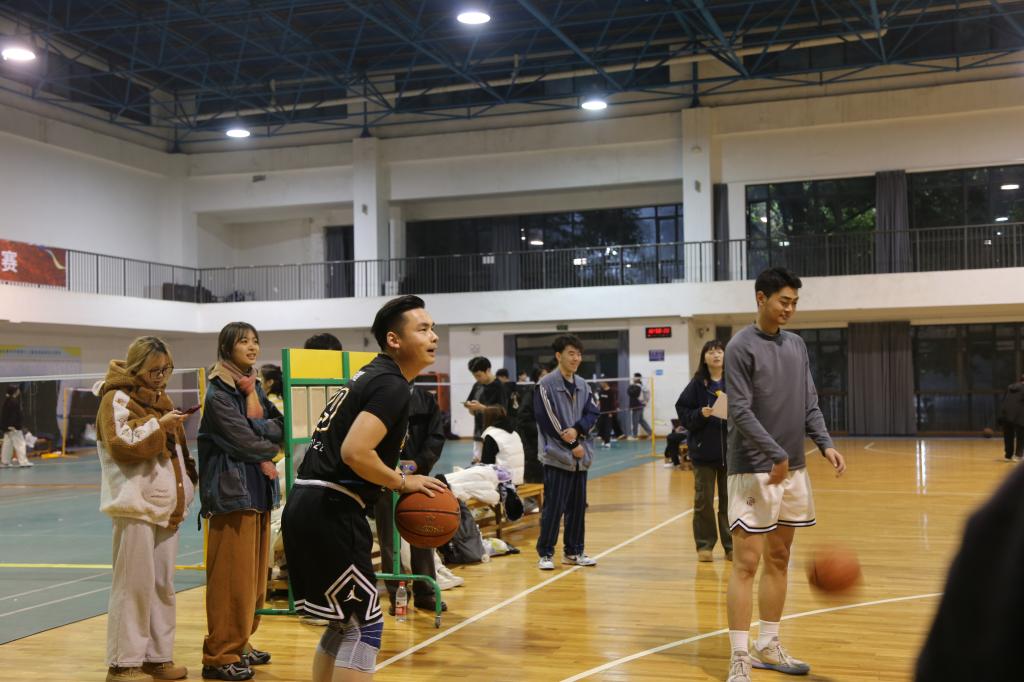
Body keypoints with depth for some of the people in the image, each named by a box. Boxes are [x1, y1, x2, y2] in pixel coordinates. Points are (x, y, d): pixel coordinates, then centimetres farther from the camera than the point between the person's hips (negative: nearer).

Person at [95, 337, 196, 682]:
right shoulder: (117, 399, -5)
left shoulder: (161, 399, 18)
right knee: (134, 585, -6)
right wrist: (159, 426, -19)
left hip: (167, 505, 8)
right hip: (137, 506, -7)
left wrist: (189, 482, 14)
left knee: (163, 585, 10)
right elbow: (120, 445, -17)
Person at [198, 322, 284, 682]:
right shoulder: (218, 393, -11)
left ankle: (240, 643, 25)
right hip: (232, 490, -8)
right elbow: (245, 442, -16)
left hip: (259, 490, 8)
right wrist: (269, 448, 1)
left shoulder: (254, 387, 15)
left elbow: (280, 427, 7)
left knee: (254, 575, 13)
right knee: (232, 578, -7)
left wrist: (258, 425, -12)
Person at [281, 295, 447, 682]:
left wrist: (397, 480, 14)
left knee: (345, 621, 19)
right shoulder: (392, 385, -12)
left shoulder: (371, 376, 18)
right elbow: (355, 452, -25)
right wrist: (403, 482, -11)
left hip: (308, 505, 10)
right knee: (364, 624, -4)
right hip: (330, 512, -10)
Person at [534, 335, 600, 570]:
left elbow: (592, 412, 8)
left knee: (578, 506, 10)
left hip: (580, 456, 6)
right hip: (557, 455, -6)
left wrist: (577, 430, -13)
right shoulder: (546, 385, -8)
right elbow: (546, 420, -12)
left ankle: (573, 551, 20)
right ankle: (545, 553, 5)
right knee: (554, 506, -5)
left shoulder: (582, 385, 12)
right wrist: (571, 445, -10)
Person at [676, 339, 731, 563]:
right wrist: (700, 414, -16)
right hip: (704, 450, 0)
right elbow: (683, 412, 0)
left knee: (730, 500, 7)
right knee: (703, 500, 6)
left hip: (732, 450, 0)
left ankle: (731, 546, 18)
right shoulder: (697, 384, 0)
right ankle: (704, 545, 16)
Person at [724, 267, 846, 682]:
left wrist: (825, 444, -3)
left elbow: (809, 404, 14)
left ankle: (768, 647, 24)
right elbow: (740, 412, -15)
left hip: (793, 468, 7)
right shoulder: (741, 347, -9)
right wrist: (776, 454, -20)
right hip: (754, 470, -7)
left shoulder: (797, 345, 13)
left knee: (778, 559, 13)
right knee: (746, 562, -7)